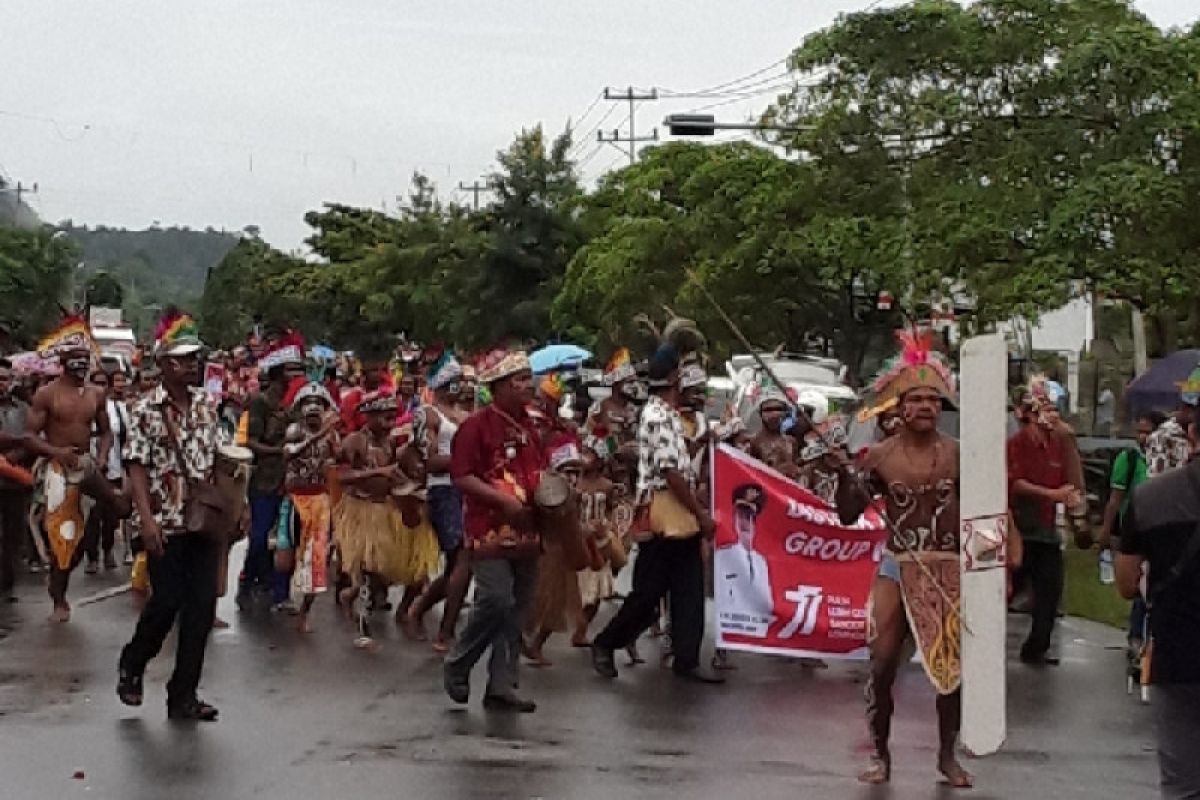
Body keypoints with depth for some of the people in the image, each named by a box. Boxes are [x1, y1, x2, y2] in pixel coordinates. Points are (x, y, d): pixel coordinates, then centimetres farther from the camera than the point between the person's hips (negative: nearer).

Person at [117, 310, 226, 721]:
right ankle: (132, 664, 27)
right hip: (165, 523, -4)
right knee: (166, 602, -3)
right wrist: (147, 520, -17)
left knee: (202, 608, 2)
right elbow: (136, 468, -8)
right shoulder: (145, 409, -5)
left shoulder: (207, 404, 9)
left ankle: (184, 695, 11)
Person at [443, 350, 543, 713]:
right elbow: (461, 477, -14)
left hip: (526, 531, 7)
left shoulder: (530, 425, 13)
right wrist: (504, 499, -20)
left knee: (517, 610, 7)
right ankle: (456, 666, 8)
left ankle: (501, 688, 13)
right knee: (496, 600, -15)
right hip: (491, 529, -7)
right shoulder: (477, 425, -9)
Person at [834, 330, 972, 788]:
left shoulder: (957, 454, -3)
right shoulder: (879, 456, -2)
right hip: (897, 568, 0)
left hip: (949, 570, 0)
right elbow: (848, 516, -1)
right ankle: (880, 754, 15)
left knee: (952, 666, 4)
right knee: (882, 665, -2)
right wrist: (843, 472, -14)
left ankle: (948, 755, 22)